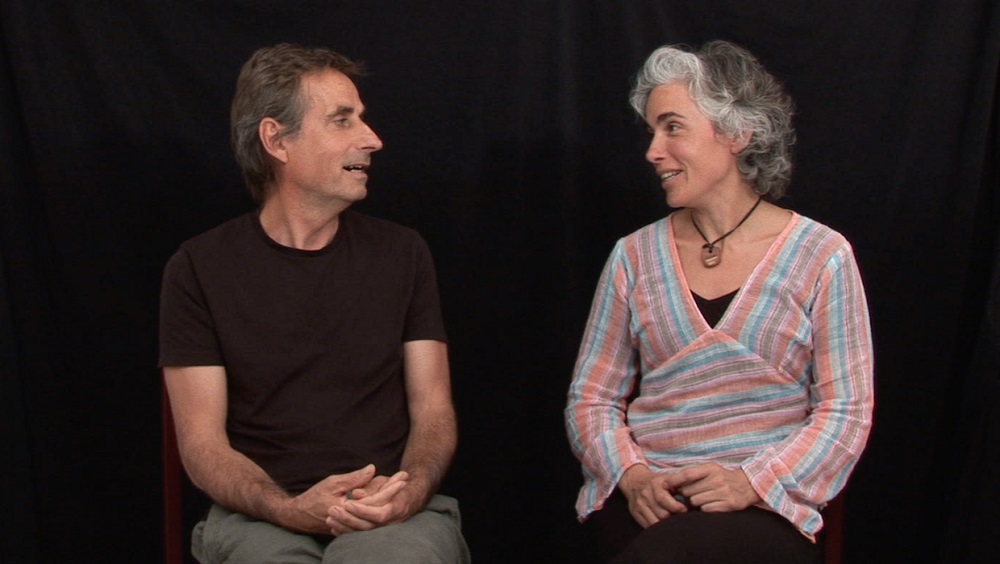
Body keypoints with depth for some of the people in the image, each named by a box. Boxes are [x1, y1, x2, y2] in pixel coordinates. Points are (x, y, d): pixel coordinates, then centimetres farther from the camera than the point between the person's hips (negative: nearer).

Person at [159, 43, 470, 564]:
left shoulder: (402, 253, 10)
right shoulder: (199, 269, 4)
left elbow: (433, 409, 9)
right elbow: (201, 442, 1)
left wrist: (409, 492, -13)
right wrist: (290, 510, -18)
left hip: (395, 514, 1)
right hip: (260, 516, -1)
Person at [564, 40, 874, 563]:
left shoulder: (820, 256, 3)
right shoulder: (634, 256, 11)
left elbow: (846, 413, 0)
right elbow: (590, 399, 11)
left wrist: (752, 481, -15)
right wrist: (631, 475, -9)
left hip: (765, 506, -2)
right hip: (641, 500, 2)